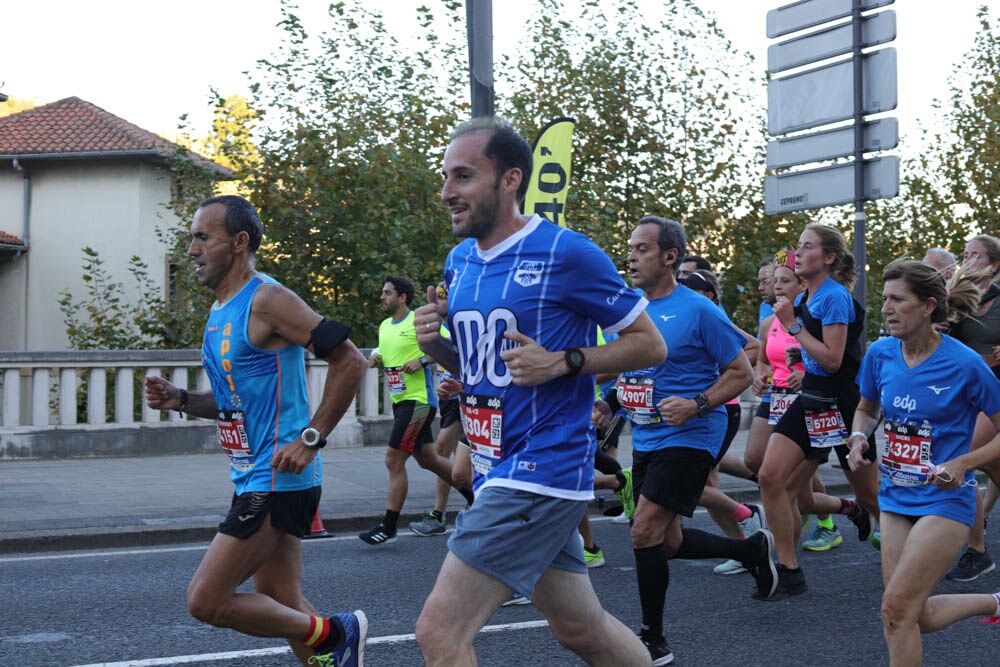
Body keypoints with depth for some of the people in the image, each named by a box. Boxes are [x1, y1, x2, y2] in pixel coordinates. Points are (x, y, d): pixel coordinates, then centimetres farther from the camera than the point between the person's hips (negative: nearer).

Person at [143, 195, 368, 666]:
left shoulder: (267, 301, -14)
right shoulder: (220, 313, 14)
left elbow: (348, 359, -19)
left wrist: (310, 438, -21)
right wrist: (180, 400, 6)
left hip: (277, 481, -9)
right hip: (254, 480, 10)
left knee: (206, 601, -8)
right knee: (280, 605, 13)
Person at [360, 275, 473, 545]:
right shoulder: (384, 326, 13)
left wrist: (422, 361, -22)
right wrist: (376, 358, 5)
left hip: (418, 400, -9)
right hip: (399, 401, 9)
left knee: (394, 460, -11)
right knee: (426, 459, 17)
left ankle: (388, 527, -5)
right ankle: (474, 492, 35)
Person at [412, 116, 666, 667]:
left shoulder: (567, 254, -12)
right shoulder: (459, 261, 11)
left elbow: (649, 344, -6)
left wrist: (560, 362, -18)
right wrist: (435, 342, 1)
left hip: (541, 469, -8)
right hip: (499, 470, 8)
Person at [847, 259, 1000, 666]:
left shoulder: (965, 365, -16)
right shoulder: (880, 354, -2)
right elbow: (867, 409, 17)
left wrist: (963, 463, -22)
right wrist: (859, 438, -3)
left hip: (945, 500, -6)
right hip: (896, 498, 6)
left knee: (896, 609, -13)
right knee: (919, 618, 10)